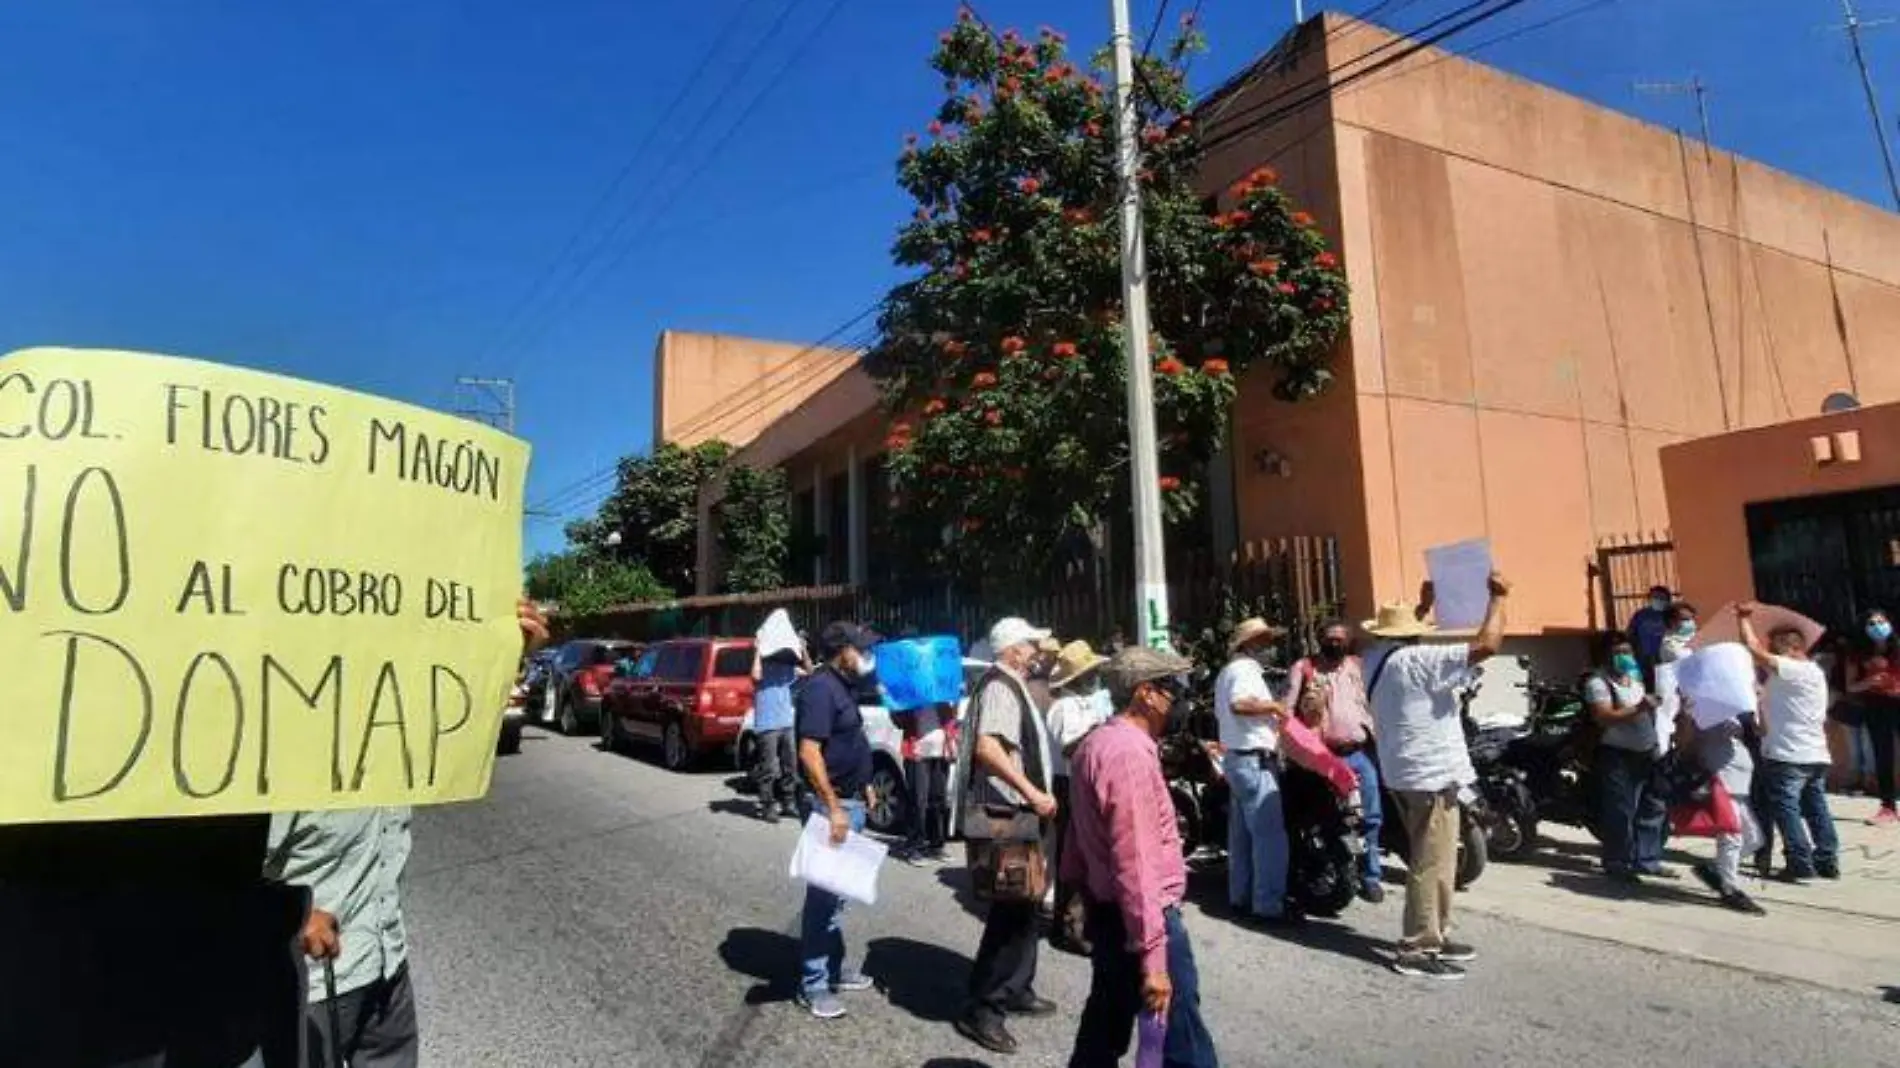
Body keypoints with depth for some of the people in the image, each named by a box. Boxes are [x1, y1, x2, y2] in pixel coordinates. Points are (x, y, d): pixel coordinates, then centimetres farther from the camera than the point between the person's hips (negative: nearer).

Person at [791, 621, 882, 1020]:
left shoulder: (844, 686, 12)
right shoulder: (821, 687, -18)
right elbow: (809, 752, -25)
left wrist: (863, 784, 20)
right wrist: (833, 808, -27)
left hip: (849, 800, 10)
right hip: (830, 803, -10)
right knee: (824, 891, -3)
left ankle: (834, 968, 29)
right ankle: (813, 985, 7)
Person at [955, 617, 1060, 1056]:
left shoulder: (1013, 686, 17)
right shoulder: (999, 686, -16)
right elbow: (987, 747, -31)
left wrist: (1034, 795, 28)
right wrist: (1032, 792, -31)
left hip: (1018, 814, 11)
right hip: (1005, 817, -11)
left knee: (1022, 907, 19)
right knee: (1010, 910, -7)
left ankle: (1017, 991, 32)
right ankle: (981, 1009, 3)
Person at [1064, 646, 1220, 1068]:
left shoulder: (1095, 744, 10)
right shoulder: (1131, 753, -21)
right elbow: (1135, 863, -26)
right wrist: (1152, 956, -26)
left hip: (1106, 911, 10)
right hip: (1144, 917, -10)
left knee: (1105, 1031, 18)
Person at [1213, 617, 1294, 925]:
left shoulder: (1227, 671, 18)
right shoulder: (1245, 669, -15)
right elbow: (1240, 704, -34)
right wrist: (1273, 705, -19)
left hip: (1236, 759, 11)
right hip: (1254, 761, -11)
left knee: (1242, 833, 14)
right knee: (1270, 835, -8)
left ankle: (1240, 898, 20)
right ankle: (1268, 905, -6)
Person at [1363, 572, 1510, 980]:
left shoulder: (1377, 658, 7)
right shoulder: (1418, 660, -19)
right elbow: (1487, 645, -24)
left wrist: (1424, 605, 32)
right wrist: (1498, 598, -12)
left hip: (1404, 773, 10)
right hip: (1431, 774, -10)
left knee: (1430, 860, 20)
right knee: (1433, 864, -4)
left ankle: (1434, 936, 29)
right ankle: (1415, 949, 0)